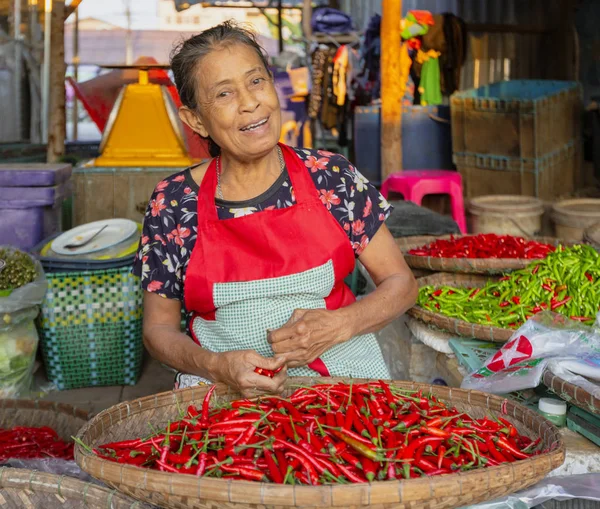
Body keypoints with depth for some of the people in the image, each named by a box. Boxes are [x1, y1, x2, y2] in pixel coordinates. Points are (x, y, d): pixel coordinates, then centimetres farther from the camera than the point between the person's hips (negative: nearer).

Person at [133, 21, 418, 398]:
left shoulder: (331, 177, -1)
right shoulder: (172, 204, -2)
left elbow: (401, 283, 6)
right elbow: (159, 328, 5)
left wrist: (337, 325, -12)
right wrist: (216, 366, -14)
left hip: (343, 375, 0)